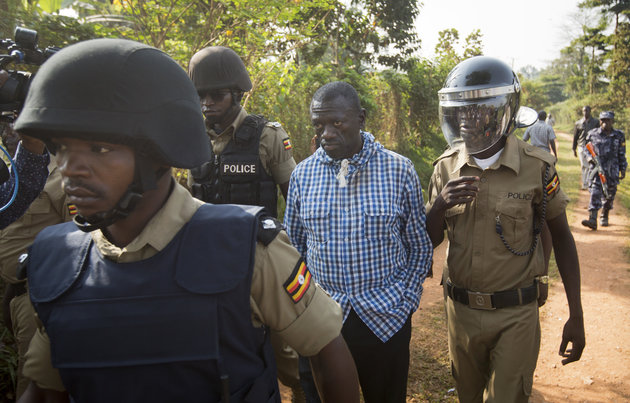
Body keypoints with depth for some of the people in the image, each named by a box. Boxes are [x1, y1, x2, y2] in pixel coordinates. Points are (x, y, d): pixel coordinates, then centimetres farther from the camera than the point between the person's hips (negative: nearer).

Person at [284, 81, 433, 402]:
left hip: (386, 319, -1)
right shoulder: (302, 174, 0)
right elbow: (294, 247, 8)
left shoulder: (399, 170, -5)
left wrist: (404, 302, -3)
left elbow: (420, 248, 3)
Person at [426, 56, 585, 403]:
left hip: (515, 314, -3)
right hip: (460, 309, 4)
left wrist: (575, 317, -3)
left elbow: (561, 237, -2)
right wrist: (440, 205, -20)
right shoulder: (445, 167, -2)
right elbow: (428, 241, 2)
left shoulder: (536, 166, -11)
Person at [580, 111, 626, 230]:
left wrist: (623, 170, 10)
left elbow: (622, 155, 10)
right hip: (596, 168, -1)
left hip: (612, 171, 2)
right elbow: (586, 149, 11)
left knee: (609, 194, 11)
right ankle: (592, 219, -18)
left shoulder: (619, 136, 5)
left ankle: (604, 217, 31)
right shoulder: (592, 134, 2)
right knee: (595, 193, -13)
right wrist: (589, 158, -9)